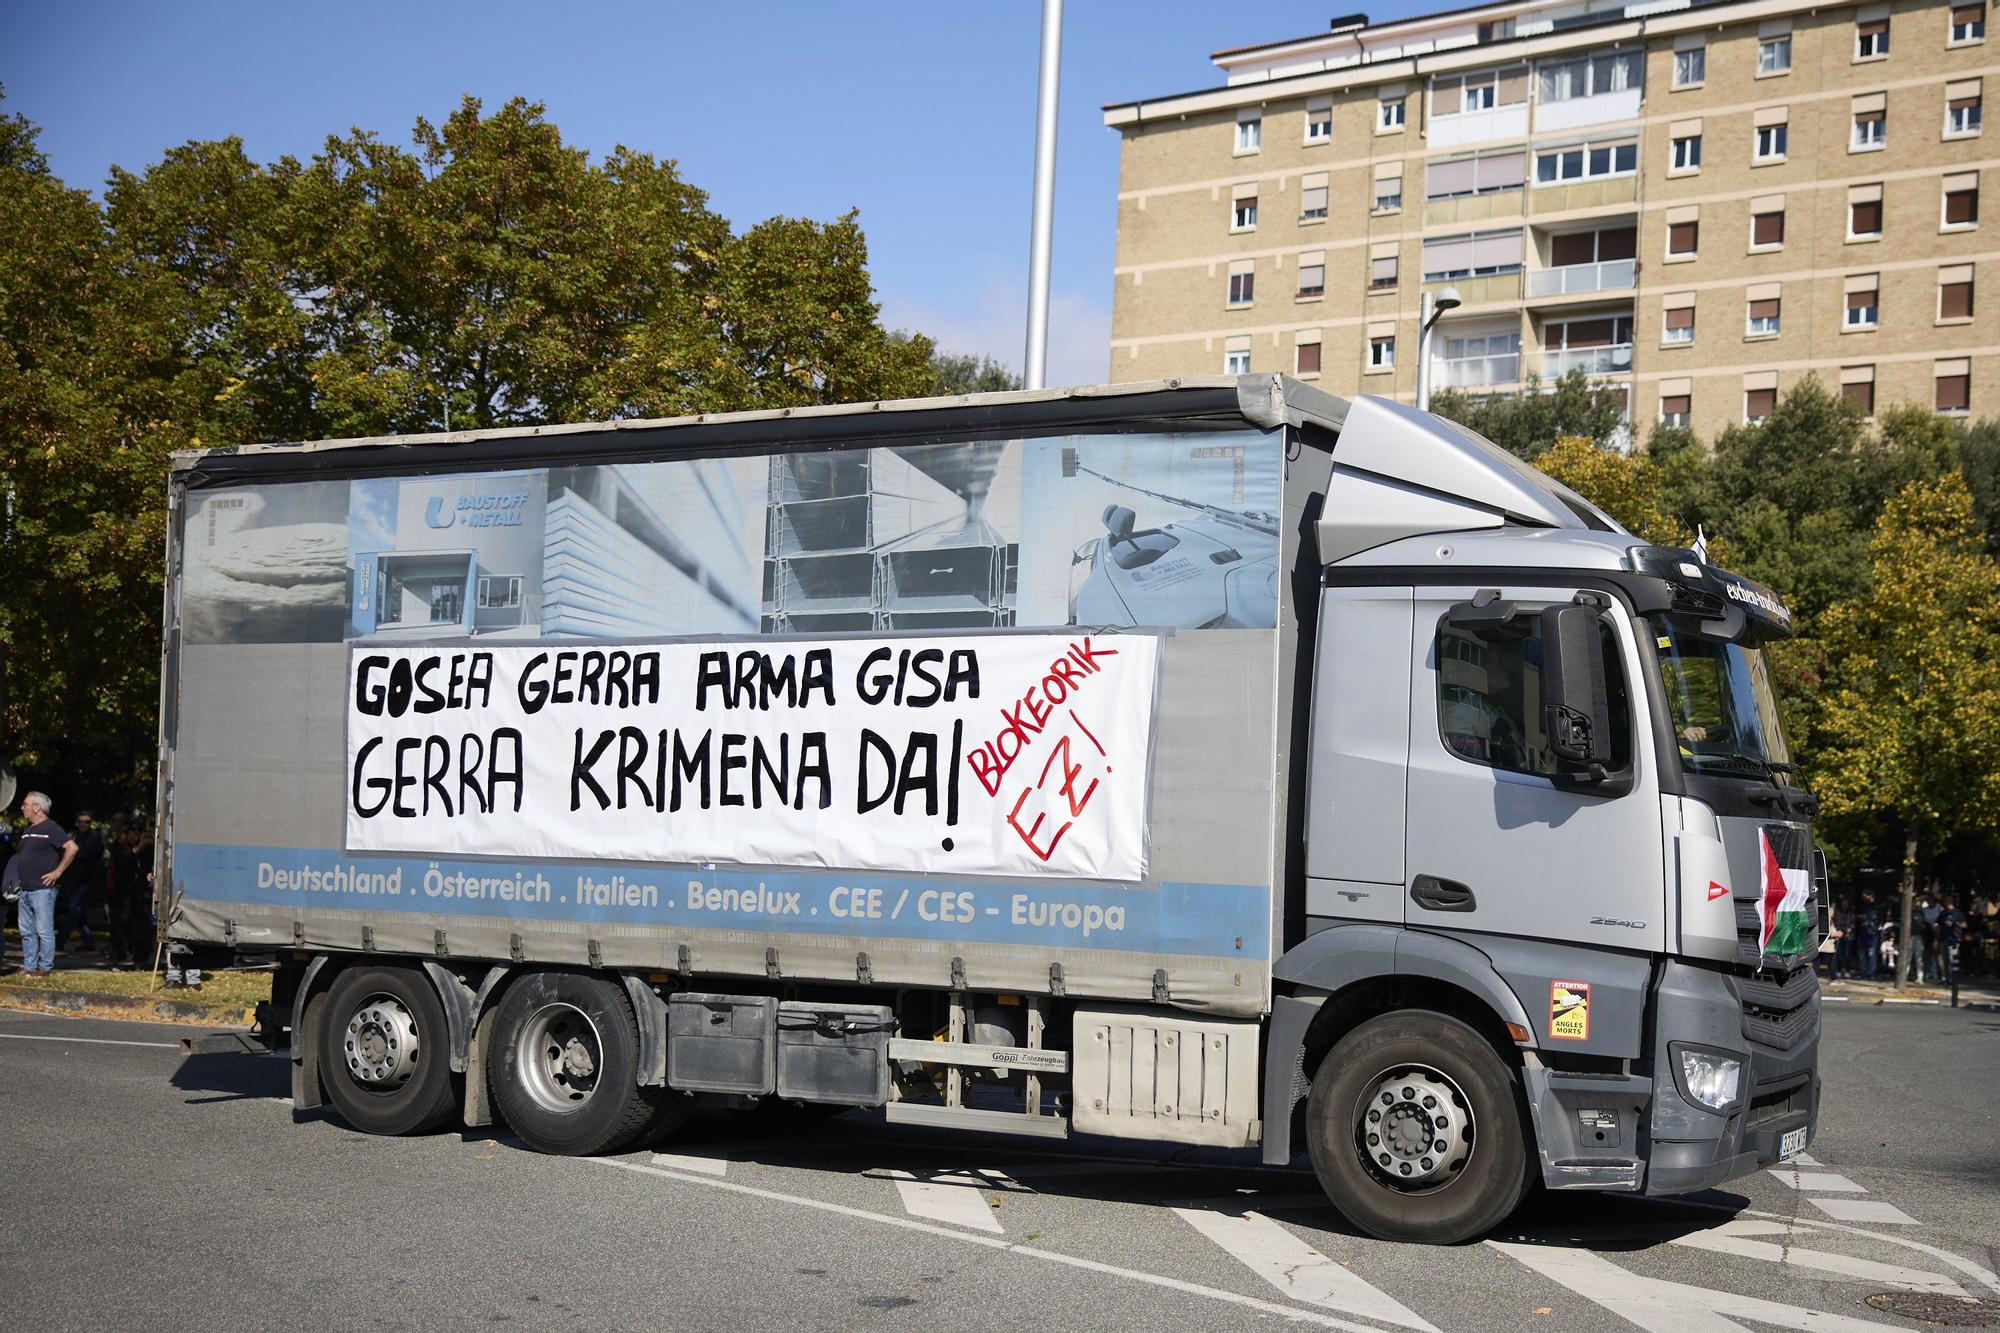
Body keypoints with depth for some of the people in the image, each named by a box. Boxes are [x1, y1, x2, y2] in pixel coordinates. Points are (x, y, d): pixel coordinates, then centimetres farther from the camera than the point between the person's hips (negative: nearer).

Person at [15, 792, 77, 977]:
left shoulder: (50, 828, -9)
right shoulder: (26, 830, 16)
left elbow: (72, 848, -18)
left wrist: (58, 871, -16)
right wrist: (21, 877, 15)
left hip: (42, 890, -9)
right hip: (25, 890, 9)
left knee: (44, 931, -4)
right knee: (27, 931, 12)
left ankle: (45, 967, 1)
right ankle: (29, 966, 18)